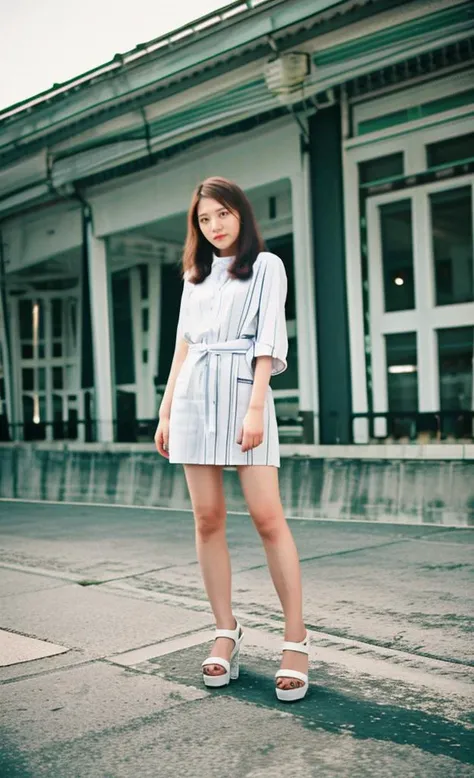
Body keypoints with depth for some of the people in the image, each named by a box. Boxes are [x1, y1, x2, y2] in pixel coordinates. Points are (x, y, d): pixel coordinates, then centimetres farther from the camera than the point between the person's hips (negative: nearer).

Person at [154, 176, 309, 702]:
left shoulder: (266, 266, 7)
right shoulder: (194, 277, 20)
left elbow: (268, 341, -3)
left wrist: (256, 407, -13)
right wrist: (165, 410, 13)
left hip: (241, 389, -4)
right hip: (194, 395, 5)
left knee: (267, 516, -11)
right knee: (207, 518, 1)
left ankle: (295, 639, -5)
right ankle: (225, 632, 10)